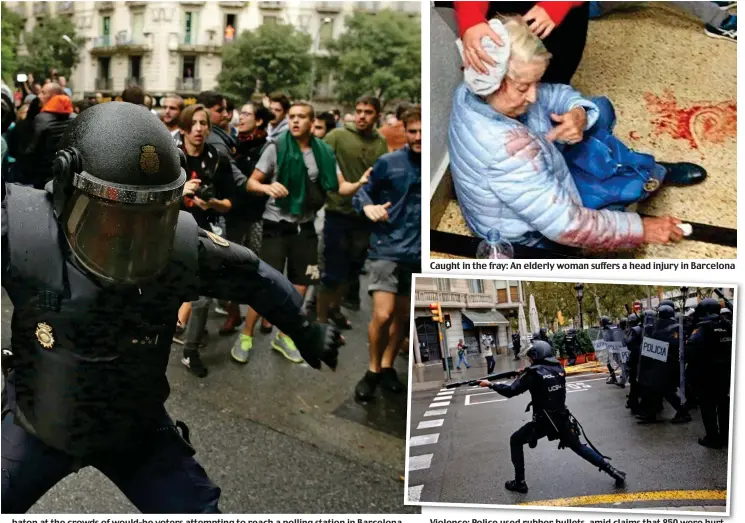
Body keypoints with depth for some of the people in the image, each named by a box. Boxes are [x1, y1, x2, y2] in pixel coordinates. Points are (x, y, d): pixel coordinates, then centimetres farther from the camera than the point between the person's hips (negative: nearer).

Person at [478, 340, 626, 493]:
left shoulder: (534, 372, -15)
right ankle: (614, 472, 20)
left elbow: (511, 391, -14)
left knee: (515, 441, 14)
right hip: (563, 419, 5)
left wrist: (490, 384, -3)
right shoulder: (559, 369, 2)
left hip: (543, 422, -5)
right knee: (579, 447, 23)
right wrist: (525, 375, 14)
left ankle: (519, 483, 12)